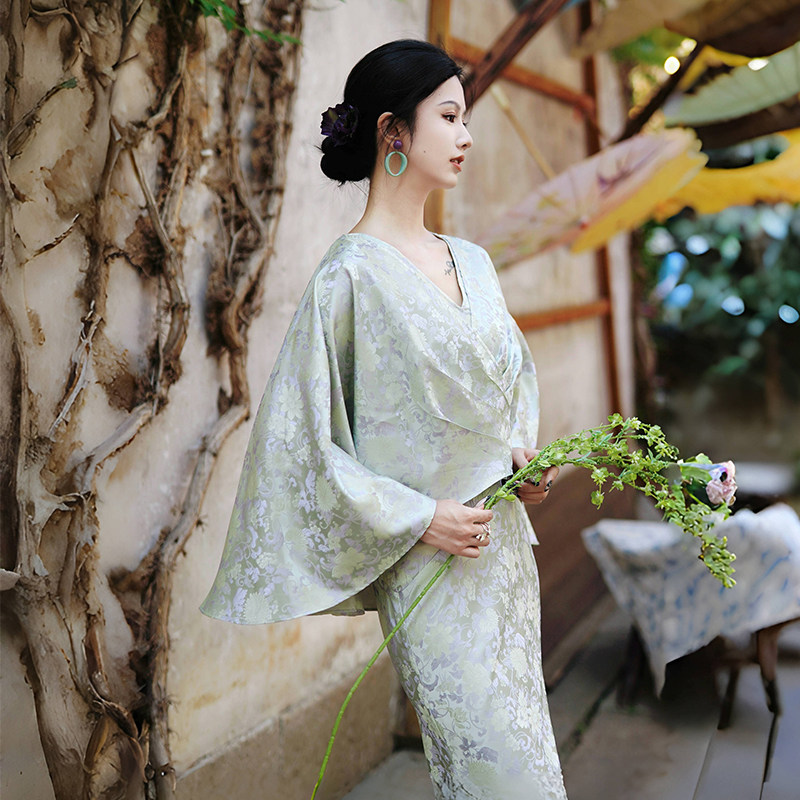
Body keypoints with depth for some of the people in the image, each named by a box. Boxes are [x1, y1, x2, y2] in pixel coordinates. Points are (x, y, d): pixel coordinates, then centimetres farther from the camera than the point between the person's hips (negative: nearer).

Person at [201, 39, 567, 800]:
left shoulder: (470, 261, 8)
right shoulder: (351, 274, -13)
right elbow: (302, 436, -13)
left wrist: (523, 457, 2)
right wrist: (418, 519, -15)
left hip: (504, 538, 7)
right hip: (427, 562, -7)